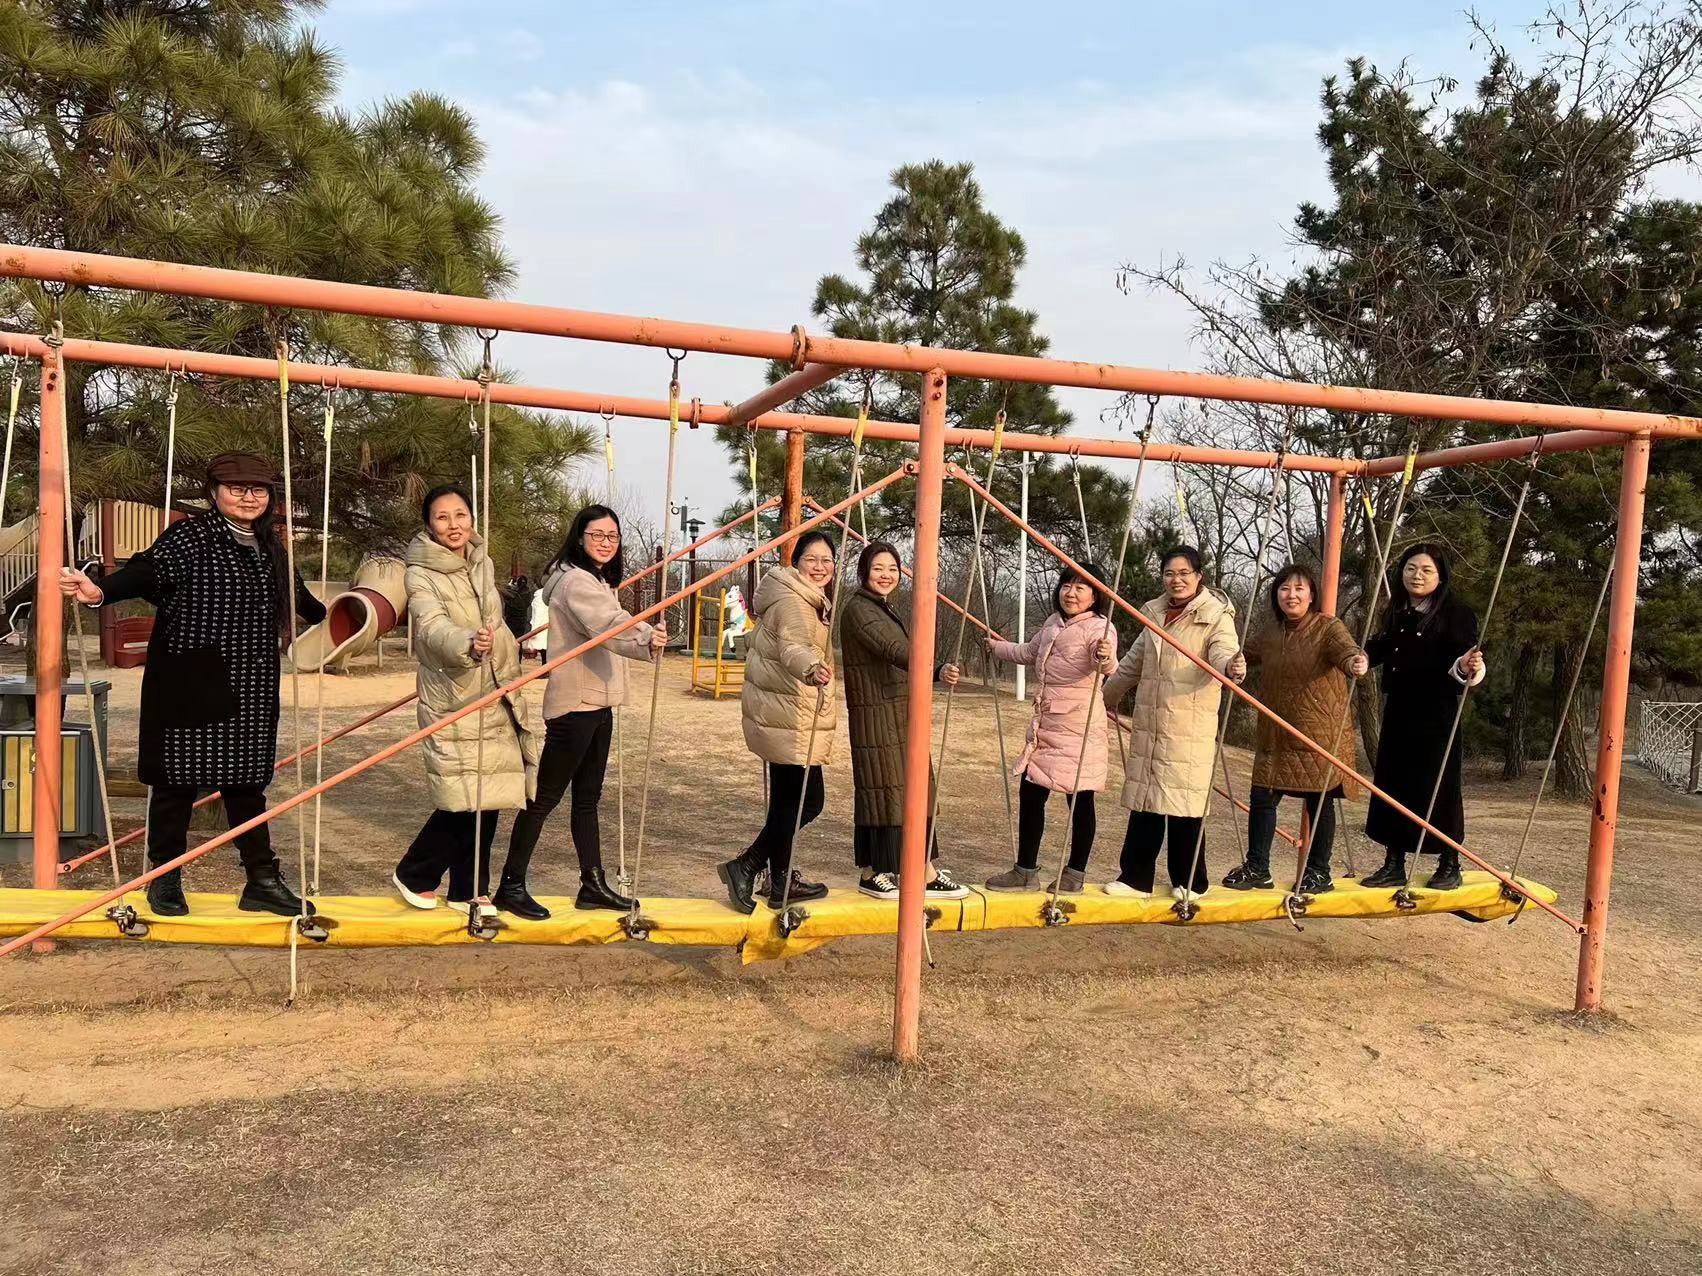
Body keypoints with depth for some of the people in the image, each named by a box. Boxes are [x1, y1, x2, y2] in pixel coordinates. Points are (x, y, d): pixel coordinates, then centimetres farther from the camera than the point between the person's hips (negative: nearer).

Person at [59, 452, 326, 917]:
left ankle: (262, 880, 16)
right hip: (191, 685, -5)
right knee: (180, 778, 4)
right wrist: (102, 590, -41)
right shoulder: (190, 535, -6)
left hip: (251, 691, 5)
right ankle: (165, 879, 20)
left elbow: (297, 596, 30)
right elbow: (148, 570, -22)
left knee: (246, 780, 10)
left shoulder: (269, 546, 13)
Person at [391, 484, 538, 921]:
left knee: (486, 798, 7)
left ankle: (469, 889, 20)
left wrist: (510, 671, 32)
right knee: (464, 799, -8)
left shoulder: (483, 563, 9)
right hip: (451, 701, -6)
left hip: (494, 697, 6)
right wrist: (468, 644, -50)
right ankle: (413, 874, 15)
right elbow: (433, 628, -30)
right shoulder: (421, 575, -11)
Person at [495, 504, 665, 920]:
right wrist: (645, 639, -52)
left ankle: (593, 885, 22)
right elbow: (609, 624, -36)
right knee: (545, 796, -3)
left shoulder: (596, 581, 17)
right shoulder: (576, 581, -17)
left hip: (596, 703, 10)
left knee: (587, 798, 14)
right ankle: (510, 887, 5)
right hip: (574, 703, -10)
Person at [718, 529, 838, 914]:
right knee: (807, 799, -9)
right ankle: (745, 866, -4)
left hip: (785, 715, 10)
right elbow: (792, 647, -37)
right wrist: (812, 668, -57)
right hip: (789, 716, -10)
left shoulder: (811, 600, 17)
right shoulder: (792, 601, -16)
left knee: (788, 800, 14)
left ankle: (781, 882, 22)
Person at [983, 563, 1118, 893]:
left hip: (1078, 724, -8)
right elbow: (1029, 653, 33)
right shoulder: (1052, 623, 14)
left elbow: (1107, 663, -31)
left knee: (1079, 799, 0)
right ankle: (1026, 871, 21)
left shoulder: (1098, 628, -11)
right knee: (1030, 792, 10)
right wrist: (998, 648, 48)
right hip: (1044, 723, 8)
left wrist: (1105, 657, -55)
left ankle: (1076, 874, 14)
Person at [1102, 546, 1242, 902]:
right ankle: (1135, 877, 16)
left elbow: (1222, 650, -25)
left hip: (1190, 727, -6)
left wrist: (1232, 666, -48)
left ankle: (1191, 881, 13)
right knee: (1143, 799, 8)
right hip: (1148, 723, 6)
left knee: (1184, 804, -2)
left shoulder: (1216, 616, -5)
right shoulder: (1155, 613, 13)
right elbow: (1133, 663, 25)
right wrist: (1106, 695, 34)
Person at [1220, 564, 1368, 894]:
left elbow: (1346, 648, -30)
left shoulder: (1328, 627, -8)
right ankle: (1257, 868, 19)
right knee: (1261, 798, 4)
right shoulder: (1271, 632, 10)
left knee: (1319, 802, 6)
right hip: (1275, 736, 5)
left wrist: (1356, 660, -52)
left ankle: (1319, 872, 21)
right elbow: (1246, 655, 30)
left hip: (1320, 733, -5)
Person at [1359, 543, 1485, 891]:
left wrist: (1466, 667, -36)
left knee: (1439, 785, 0)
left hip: (1436, 715, -6)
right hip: (1398, 712, 6)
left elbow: (1460, 659, -16)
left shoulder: (1456, 613, -6)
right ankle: (1394, 865, 16)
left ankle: (1450, 865, 15)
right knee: (1391, 785, 7)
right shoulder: (1395, 614, 12)